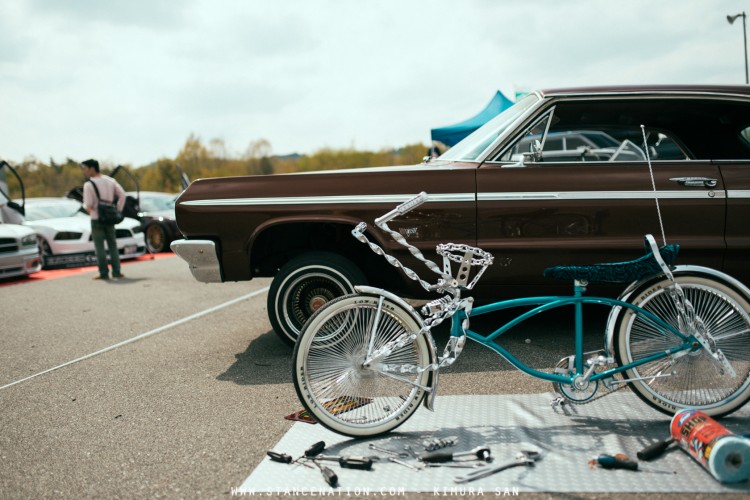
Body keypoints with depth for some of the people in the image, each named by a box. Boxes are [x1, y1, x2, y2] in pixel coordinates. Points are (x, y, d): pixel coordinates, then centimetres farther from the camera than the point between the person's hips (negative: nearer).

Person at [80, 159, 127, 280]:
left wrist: (86, 207, 7)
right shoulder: (110, 180, 4)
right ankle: (116, 271, 10)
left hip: (97, 219, -5)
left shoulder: (88, 184, -13)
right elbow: (122, 195, 2)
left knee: (99, 247, 2)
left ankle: (104, 273, 2)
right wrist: (118, 210, 6)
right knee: (112, 245, 11)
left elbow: (88, 204, -16)